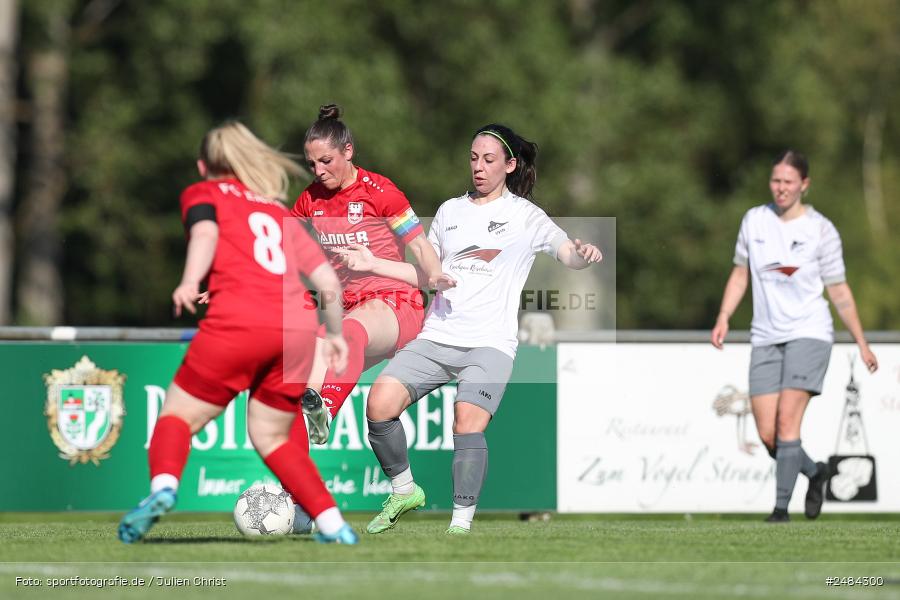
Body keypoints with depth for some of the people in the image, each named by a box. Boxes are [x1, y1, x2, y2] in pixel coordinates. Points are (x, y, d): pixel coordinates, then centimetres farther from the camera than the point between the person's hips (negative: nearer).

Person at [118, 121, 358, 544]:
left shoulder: (202, 193, 18)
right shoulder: (278, 211, 30)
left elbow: (205, 230, -5)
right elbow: (327, 277, 25)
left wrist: (190, 281, -20)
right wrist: (335, 334, 37)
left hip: (238, 322, -4)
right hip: (298, 329, 4)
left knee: (179, 415, 6)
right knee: (270, 437, 20)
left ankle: (163, 487, -23)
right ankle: (332, 524, 8)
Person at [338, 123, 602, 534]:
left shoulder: (526, 216, 5)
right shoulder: (450, 211, 17)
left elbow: (569, 253, -7)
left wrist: (584, 253, -30)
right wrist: (373, 264, 15)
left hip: (490, 343, -4)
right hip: (436, 337, 4)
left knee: (468, 423, -26)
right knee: (379, 404, -15)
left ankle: (461, 524, -20)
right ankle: (403, 491, 7)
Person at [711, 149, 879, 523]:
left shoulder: (821, 230, -4)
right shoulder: (754, 220, 6)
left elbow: (839, 291, 3)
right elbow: (740, 273, 17)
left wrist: (862, 344, 5)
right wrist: (723, 318, 4)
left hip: (809, 334, -4)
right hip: (765, 338, 4)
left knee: (787, 421, -18)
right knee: (767, 434, -2)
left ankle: (781, 506, -13)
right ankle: (814, 472, 26)